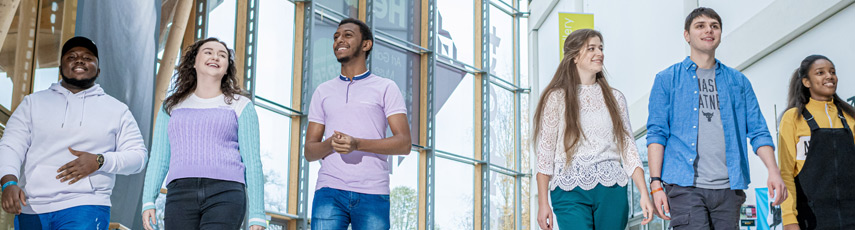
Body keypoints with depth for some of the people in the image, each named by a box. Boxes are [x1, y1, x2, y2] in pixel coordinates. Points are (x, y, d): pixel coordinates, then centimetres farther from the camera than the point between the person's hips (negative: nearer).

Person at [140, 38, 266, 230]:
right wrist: (148, 201, 4)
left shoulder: (240, 106, 14)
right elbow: (159, 158, 18)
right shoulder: (172, 106, 22)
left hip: (225, 193, -3)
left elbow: (252, 162, 9)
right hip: (180, 193, 3)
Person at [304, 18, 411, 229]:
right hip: (330, 191, 2)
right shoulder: (323, 92, 19)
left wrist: (357, 143, -18)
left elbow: (404, 143, -2)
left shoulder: (386, 88, 9)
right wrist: (330, 144, -9)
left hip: (372, 194, -2)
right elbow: (309, 151, 15)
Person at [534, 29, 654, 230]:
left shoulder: (615, 98, 13)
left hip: (611, 190, 3)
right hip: (570, 191, -3)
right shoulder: (557, 98, 4)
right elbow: (545, 152, 2)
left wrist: (644, 194, 2)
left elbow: (628, 147, 12)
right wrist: (543, 203, -4)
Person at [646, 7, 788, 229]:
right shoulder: (667, 79, 8)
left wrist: (773, 171, -4)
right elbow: (656, 133, 3)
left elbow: (758, 131, 12)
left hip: (729, 186, 3)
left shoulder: (738, 81, 16)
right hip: (686, 186, -3)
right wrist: (656, 183, -7)